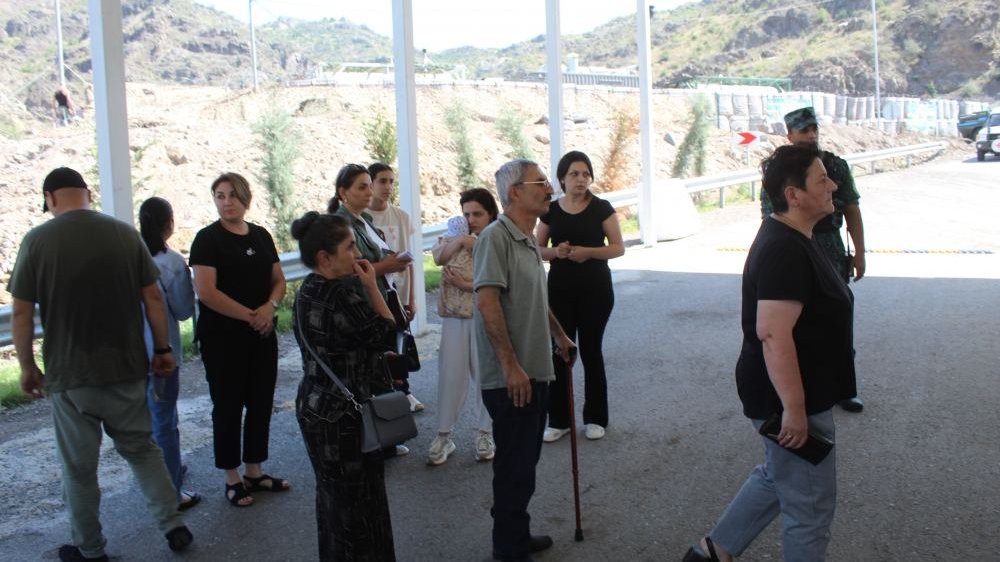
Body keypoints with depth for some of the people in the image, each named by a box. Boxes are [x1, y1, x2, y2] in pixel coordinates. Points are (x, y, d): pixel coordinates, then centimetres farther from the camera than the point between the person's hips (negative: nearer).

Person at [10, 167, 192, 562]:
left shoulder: (37, 240, -8)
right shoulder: (125, 233, -2)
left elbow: (21, 313, -6)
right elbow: (152, 298, 0)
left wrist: (27, 367, 5)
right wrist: (162, 348, 10)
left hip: (69, 374, -2)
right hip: (126, 367, 3)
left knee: (79, 467, 11)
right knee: (142, 449, 20)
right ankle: (174, 526, 19)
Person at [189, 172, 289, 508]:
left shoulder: (261, 236, 9)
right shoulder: (208, 239, -8)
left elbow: (278, 280, 12)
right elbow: (206, 291, -17)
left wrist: (270, 306, -10)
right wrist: (249, 315, -15)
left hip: (262, 335, 6)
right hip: (223, 338, -6)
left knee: (261, 403, 11)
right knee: (228, 406, 4)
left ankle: (254, 471, 25)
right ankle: (232, 479, 15)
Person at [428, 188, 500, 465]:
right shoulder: (456, 236, 10)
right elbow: (438, 257, -6)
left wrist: (466, 285, -18)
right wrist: (459, 241, -18)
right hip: (455, 316, 3)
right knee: (450, 375, 3)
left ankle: (485, 433, 21)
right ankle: (443, 435, 11)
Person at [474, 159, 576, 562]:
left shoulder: (529, 241, 13)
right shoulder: (496, 237, -17)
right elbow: (487, 302, -24)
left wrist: (559, 336, 31)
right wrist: (510, 365, -24)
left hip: (535, 372, 9)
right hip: (509, 377, -9)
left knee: (525, 460, 18)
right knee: (514, 464, 1)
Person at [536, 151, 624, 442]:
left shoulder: (601, 208, -4)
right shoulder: (550, 210, 3)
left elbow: (618, 247, -4)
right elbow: (538, 248, 8)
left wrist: (588, 251, -20)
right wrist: (555, 252, -14)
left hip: (596, 289, -2)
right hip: (560, 289, 2)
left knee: (591, 352, 6)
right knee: (559, 352, 2)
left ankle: (595, 418, 19)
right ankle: (558, 420, 12)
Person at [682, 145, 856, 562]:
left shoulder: (789, 238, 9)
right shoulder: (785, 252, -25)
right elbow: (773, 334, -31)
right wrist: (794, 409, -28)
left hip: (791, 393, 11)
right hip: (791, 399, -11)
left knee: (776, 477, 26)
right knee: (810, 506, 5)